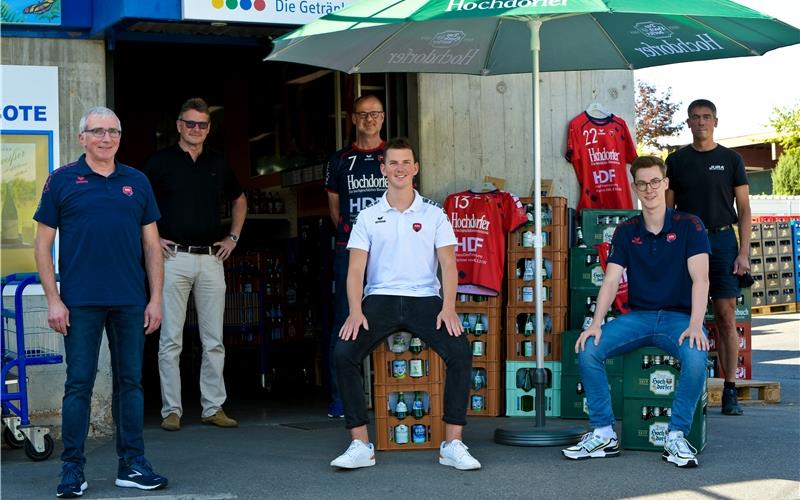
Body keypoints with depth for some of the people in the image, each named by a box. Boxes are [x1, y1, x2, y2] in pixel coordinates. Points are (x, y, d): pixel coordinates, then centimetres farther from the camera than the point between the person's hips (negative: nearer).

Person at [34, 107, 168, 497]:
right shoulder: (63, 181, 1)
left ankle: (132, 465, 15)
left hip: (131, 302, 3)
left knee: (130, 381, 8)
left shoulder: (136, 182, 9)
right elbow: (43, 245, 1)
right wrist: (53, 300, -6)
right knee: (79, 384, 1)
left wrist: (155, 299, 4)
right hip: (80, 302, -3)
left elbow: (152, 244, 11)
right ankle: (72, 468, 9)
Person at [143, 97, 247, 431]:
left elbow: (239, 200, 28)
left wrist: (233, 237, 16)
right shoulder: (162, 161, 1)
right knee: (171, 339, -2)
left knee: (214, 340, 5)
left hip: (211, 259, 4)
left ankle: (213, 407, 12)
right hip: (174, 257, -4)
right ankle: (171, 410, 3)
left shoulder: (218, 164, 13)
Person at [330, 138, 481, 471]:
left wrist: (448, 307, -16)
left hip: (425, 298, 0)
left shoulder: (433, 215, 10)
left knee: (460, 352, -27)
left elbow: (448, 263, 1)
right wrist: (355, 312, -14)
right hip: (380, 298, 1)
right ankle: (360, 445, -19)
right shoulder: (368, 217, 11)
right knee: (344, 353, -25)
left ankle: (453, 444, -20)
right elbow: (356, 268, 3)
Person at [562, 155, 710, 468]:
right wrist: (596, 323, -16)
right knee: (587, 349, -21)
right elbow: (611, 280, 1)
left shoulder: (688, 226, -1)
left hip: (678, 316, -3)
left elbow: (700, 278, -12)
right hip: (638, 316, 3)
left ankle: (677, 436, -20)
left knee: (696, 356, -36)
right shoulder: (626, 231, 8)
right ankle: (603, 433, -12)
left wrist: (695, 325, -27)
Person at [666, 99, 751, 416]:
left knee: (726, 318, -3)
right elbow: (668, 210, 11)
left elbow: (744, 210, 6)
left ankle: (730, 391, 0)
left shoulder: (730, 160, 7)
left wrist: (744, 252, -4)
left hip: (722, 240, -1)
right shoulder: (677, 161, 9)